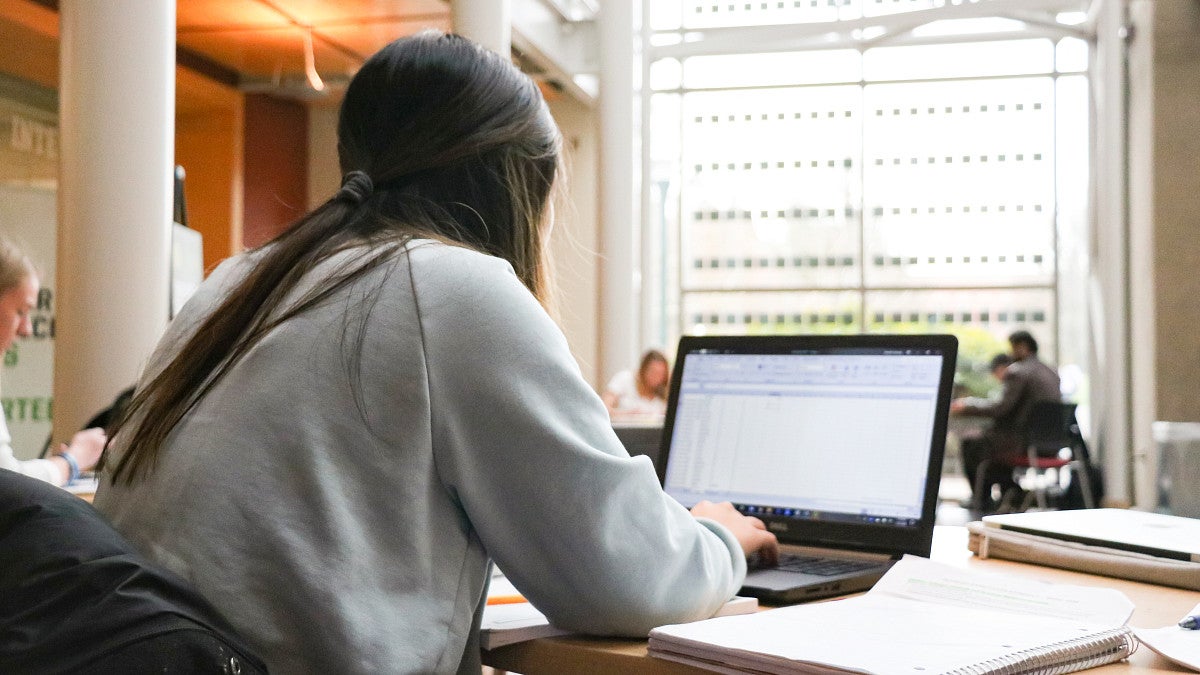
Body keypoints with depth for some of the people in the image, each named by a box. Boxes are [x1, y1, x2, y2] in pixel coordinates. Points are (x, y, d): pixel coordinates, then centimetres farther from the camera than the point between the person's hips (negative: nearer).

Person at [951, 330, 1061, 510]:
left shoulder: (1017, 372, -13)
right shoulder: (1051, 372, 13)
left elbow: (1000, 407, -18)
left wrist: (967, 405, -7)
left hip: (1025, 442, -9)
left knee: (970, 444, 9)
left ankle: (982, 499, 18)